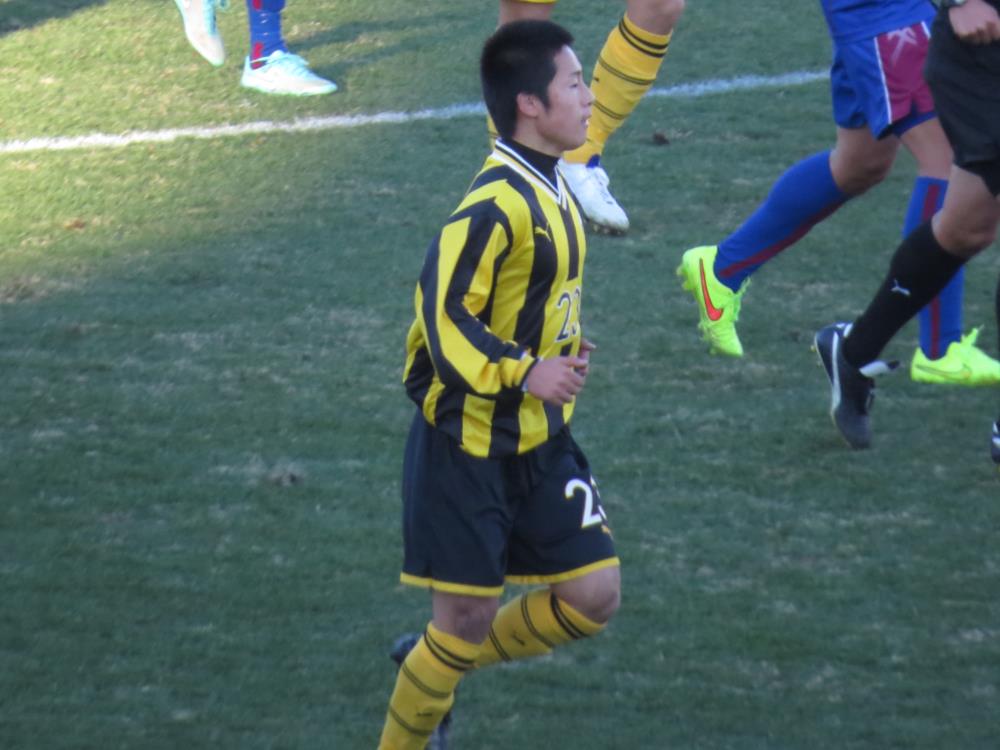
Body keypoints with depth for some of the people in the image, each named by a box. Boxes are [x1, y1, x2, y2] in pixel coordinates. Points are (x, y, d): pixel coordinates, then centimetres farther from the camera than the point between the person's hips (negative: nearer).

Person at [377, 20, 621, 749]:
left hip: (540, 442, 8)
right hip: (469, 448, -8)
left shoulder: (552, 189, 6)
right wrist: (525, 371, -28)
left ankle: (441, 668, 23)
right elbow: (446, 318, -24)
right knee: (467, 618, -2)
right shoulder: (497, 207, -22)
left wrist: (561, 348, 6)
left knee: (594, 594, 3)